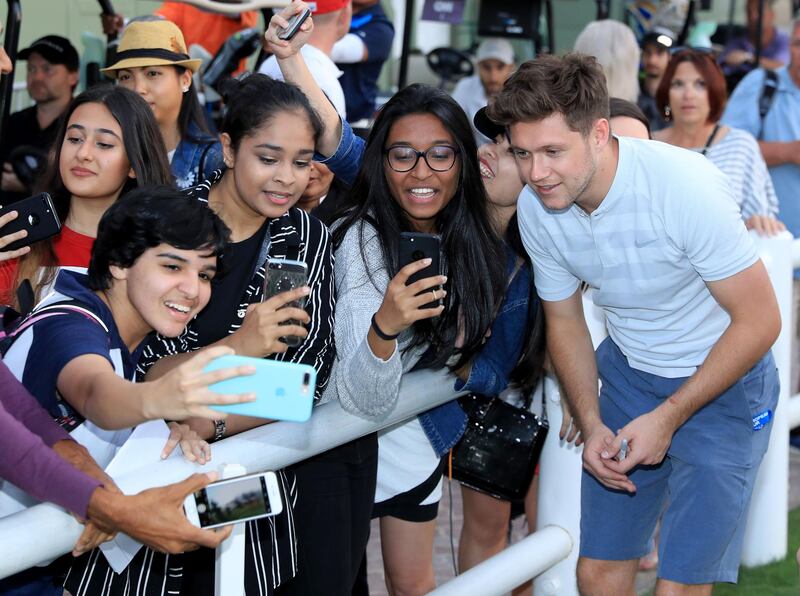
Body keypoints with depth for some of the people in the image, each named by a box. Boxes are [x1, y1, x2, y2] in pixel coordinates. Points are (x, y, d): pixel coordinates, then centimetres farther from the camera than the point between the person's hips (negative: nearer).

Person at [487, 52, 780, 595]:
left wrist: (667, 418, -19)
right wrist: (591, 424, -7)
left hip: (723, 380, -5)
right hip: (629, 371, 5)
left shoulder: (685, 186, -29)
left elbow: (759, 320, -21)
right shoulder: (535, 209, -12)